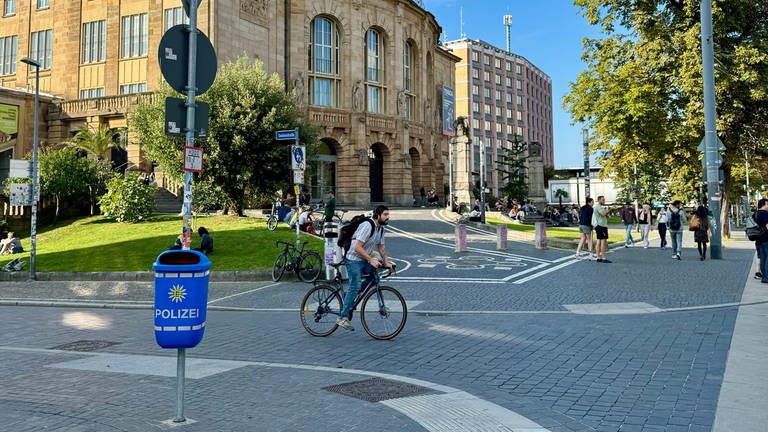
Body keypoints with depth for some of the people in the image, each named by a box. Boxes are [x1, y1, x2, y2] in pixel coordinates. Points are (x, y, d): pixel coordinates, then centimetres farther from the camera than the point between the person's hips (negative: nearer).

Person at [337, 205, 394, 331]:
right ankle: (343, 318, -11)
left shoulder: (381, 229, 7)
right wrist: (371, 260, -29)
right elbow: (357, 247, -27)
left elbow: (381, 247, 15)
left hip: (365, 261, 9)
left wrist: (386, 262, 4)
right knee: (355, 286, -16)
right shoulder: (367, 226, -22)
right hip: (354, 260, -9)